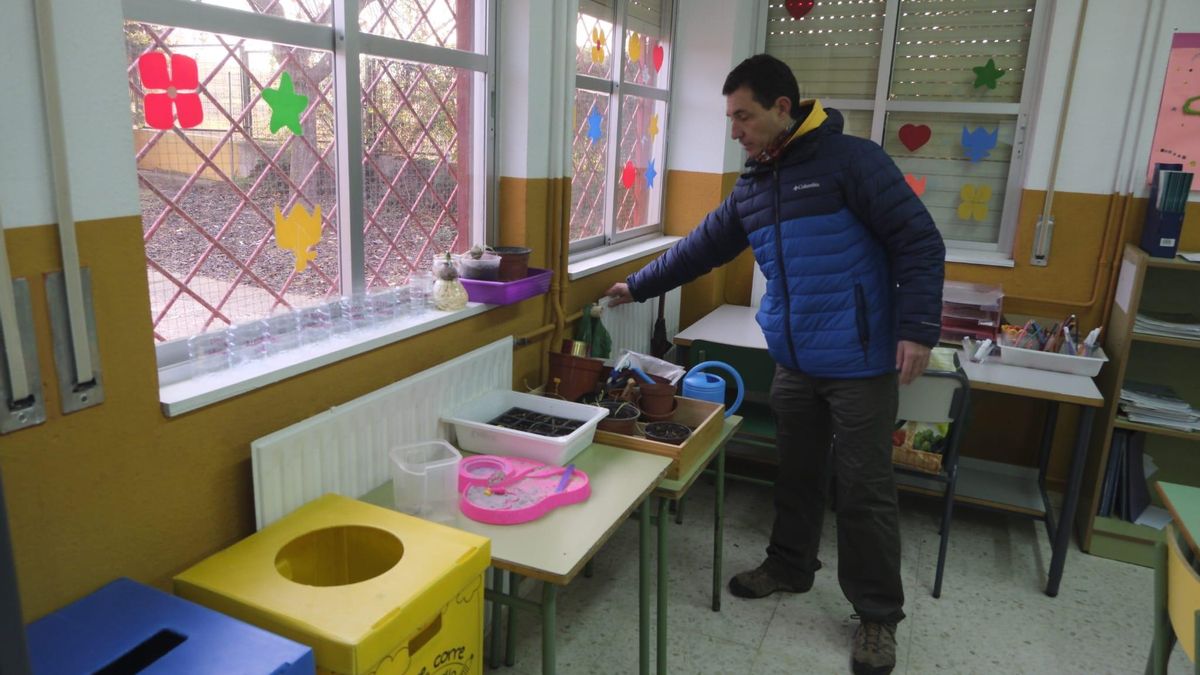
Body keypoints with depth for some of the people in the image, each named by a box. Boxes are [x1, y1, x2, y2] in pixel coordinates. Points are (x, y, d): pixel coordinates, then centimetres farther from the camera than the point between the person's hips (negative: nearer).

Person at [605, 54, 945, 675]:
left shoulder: (851, 160, -11)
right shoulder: (752, 187, 10)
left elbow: (919, 242, -13)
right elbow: (703, 247, 19)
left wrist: (917, 327, -20)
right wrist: (638, 286, 22)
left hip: (859, 363, -6)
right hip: (793, 362, 6)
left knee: (864, 488, 2)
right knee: (796, 472, 19)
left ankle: (878, 615, 18)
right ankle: (790, 566, 39)